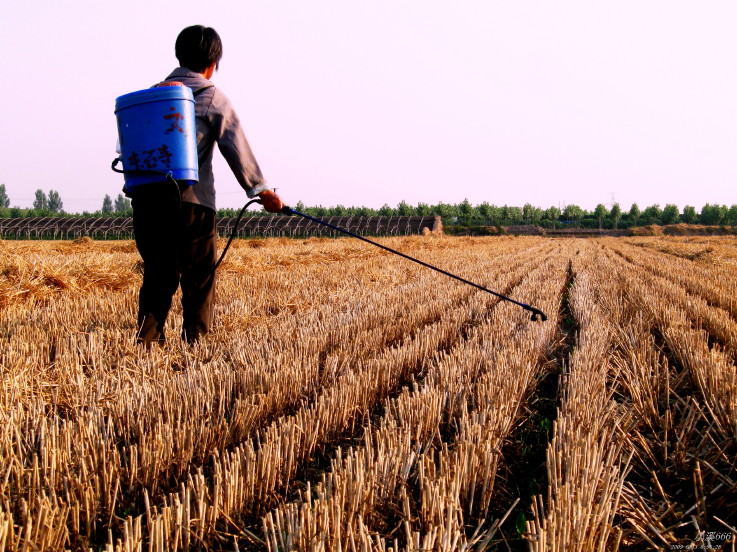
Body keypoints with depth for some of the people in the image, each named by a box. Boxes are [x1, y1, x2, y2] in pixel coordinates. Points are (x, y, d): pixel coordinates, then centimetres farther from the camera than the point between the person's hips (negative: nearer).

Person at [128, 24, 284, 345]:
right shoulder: (213, 98, 2)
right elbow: (237, 149, 1)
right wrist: (261, 190, 7)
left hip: (145, 197, 4)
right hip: (191, 199, -4)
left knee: (158, 272, 13)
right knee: (199, 276, 6)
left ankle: (147, 337, 6)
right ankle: (195, 340, 6)